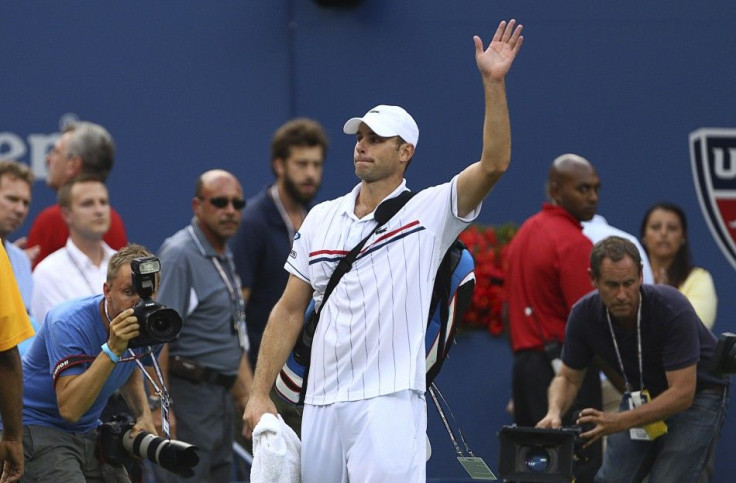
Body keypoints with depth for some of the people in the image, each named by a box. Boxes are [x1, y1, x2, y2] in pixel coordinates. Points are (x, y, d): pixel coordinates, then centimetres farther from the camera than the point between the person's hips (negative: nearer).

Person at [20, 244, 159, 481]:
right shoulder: (69, 323, -26)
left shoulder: (143, 321, -3)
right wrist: (112, 349, -39)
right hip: (36, 425, -8)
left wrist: (143, 414, 3)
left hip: (88, 432, 8)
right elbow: (69, 409, -34)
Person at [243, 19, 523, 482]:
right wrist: (260, 393, 10)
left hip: (388, 404, -5)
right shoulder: (321, 218, 14)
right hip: (320, 405, 5)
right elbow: (289, 311, 16)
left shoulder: (429, 211, 0)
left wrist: (493, 82, -22)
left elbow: (494, 164, -15)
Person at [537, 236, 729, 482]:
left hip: (697, 394, -5)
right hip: (643, 394, 5)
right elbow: (568, 378, -4)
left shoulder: (673, 309, -33)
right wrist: (554, 413, -26)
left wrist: (617, 422, -40)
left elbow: (682, 393, -33)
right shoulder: (584, 314, -18)